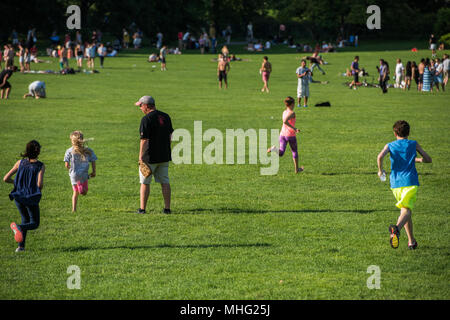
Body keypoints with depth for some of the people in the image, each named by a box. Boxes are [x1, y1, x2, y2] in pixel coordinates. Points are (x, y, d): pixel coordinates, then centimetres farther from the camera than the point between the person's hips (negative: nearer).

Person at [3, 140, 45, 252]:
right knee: (34, 223, 9)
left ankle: (21, 246, 14)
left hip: (18, 197, 4)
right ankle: (19, 227, -23)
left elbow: (6, 179, -1)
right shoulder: (40, 166, -10)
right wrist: (39, 190, 3)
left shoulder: (20, 163, 0)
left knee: (25, 220, 24)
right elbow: (39, 184, -20)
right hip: (31, 198, -4)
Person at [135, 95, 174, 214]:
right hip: (165, 155, 6)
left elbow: (144, 140, -17)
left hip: (151, 156, -6)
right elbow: (170, 135, 15)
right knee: (165, 181, 9)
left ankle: (142, 208, 3)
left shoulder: (146, 119, -14)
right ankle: (167, 208, 7)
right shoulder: (166, 116, 9)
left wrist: (141, 156, -14)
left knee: (145, 182, 3)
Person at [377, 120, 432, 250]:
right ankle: (397, 228, -47)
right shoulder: (414, 144, 11)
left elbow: (380, 156, -11)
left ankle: (412, 241, 22)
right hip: (410, 182, -2)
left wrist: (380, 170, 5)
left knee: (405, 210, 19)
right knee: (406, 210, -17)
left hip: (396, 183, 2)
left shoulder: (390, 146, 10)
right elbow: (428, 159, 14)